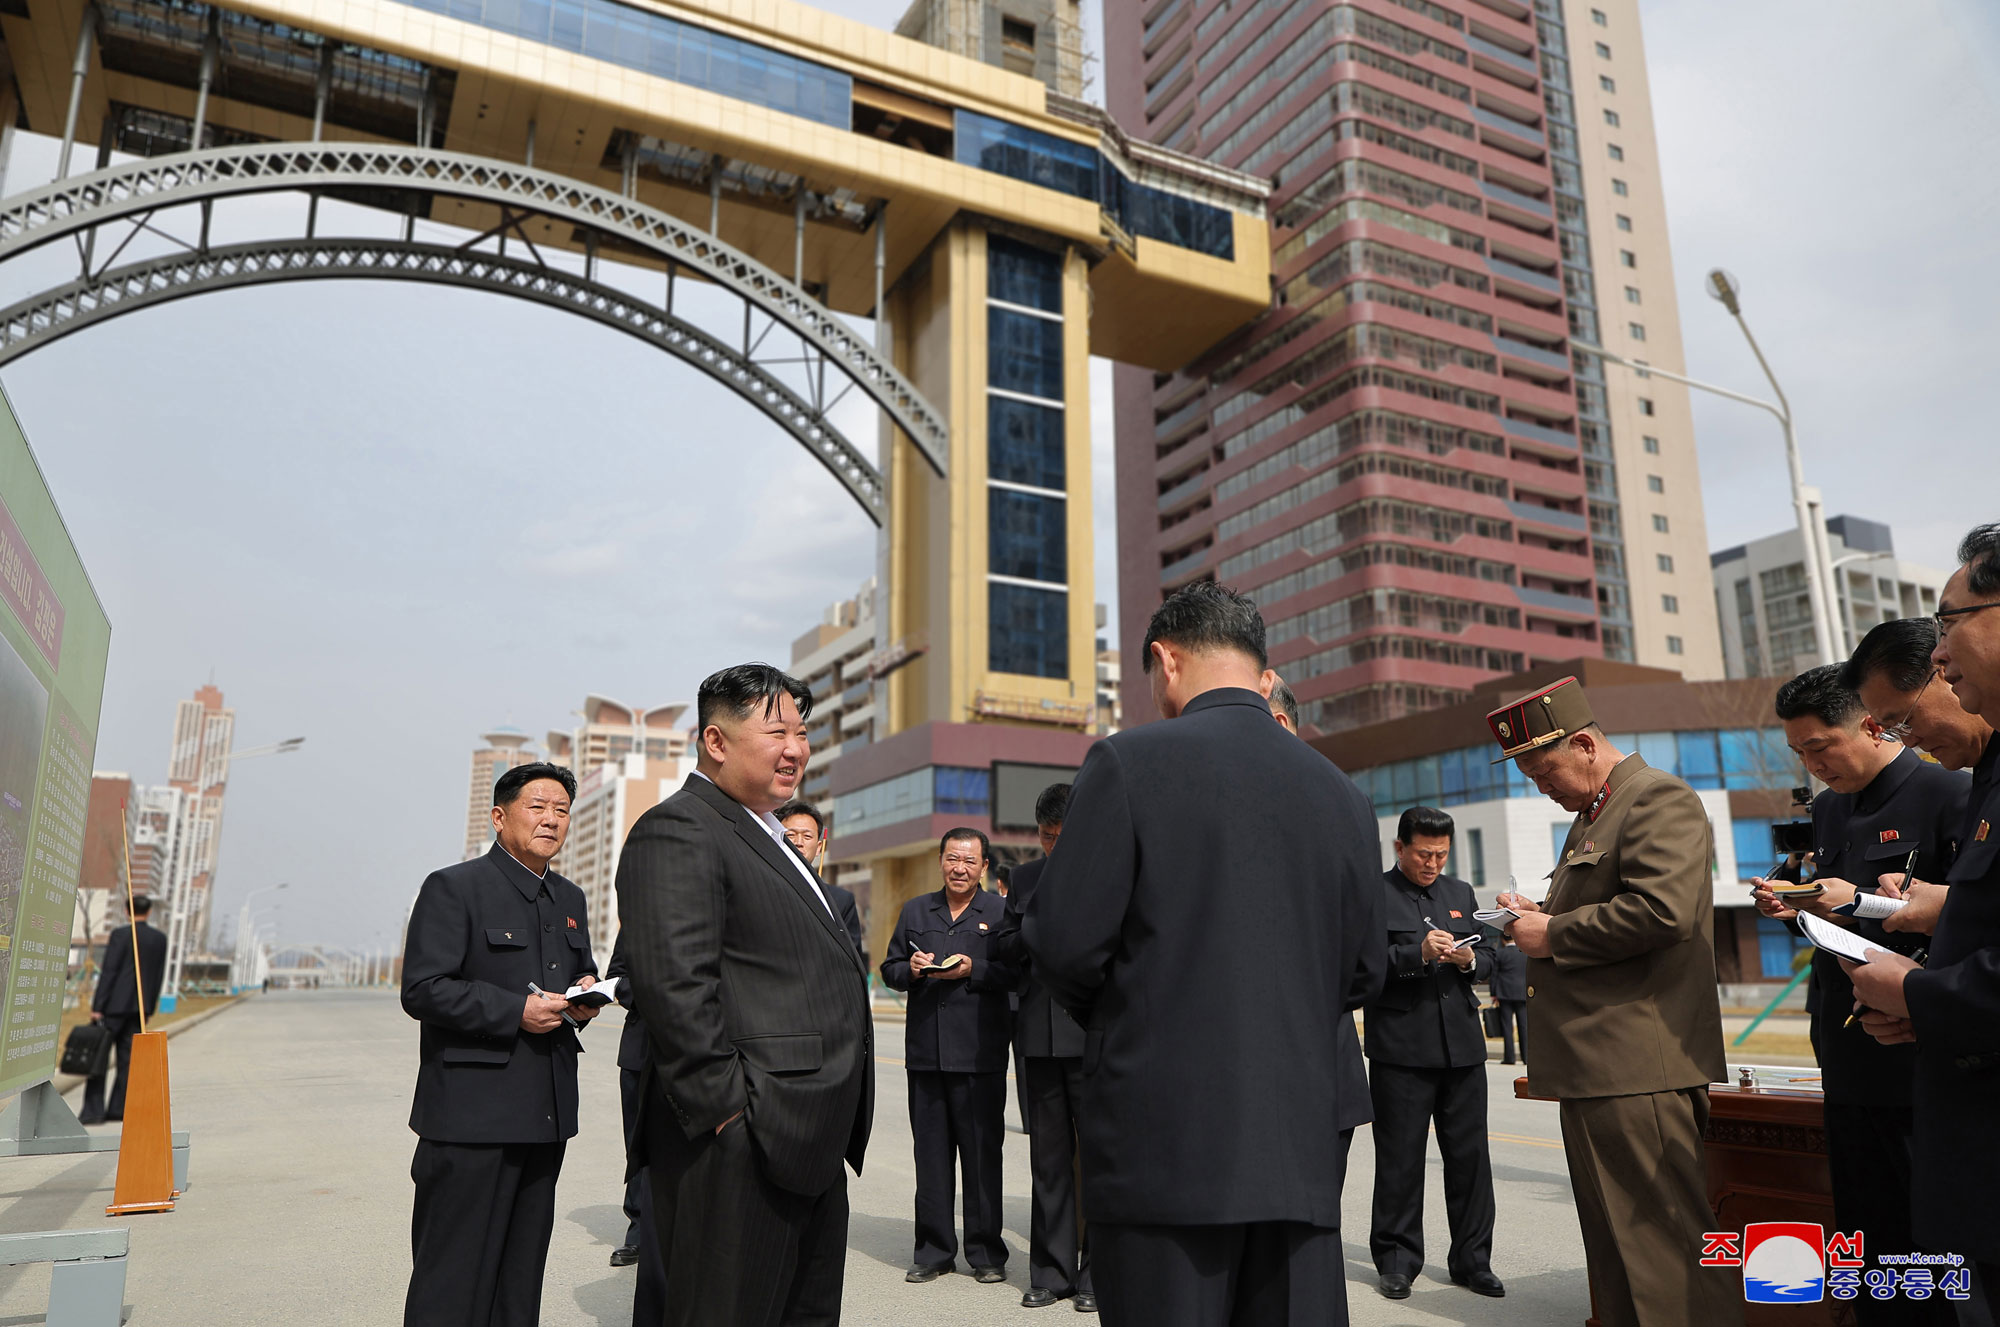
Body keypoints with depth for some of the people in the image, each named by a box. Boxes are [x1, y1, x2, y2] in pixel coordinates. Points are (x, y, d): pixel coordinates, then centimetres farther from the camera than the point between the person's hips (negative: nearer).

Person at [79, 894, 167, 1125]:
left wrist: (97, 1007, -11)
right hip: (140, 1006, 5)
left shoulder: (120, 935, -9)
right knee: (127, 1057, 9)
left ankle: (93, 1111, -3)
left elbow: (109, 972, -12)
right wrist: (149, 1008, 17)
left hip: (116, 1003, -5)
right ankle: (118, 1108, 10)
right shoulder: (160, 939, 7)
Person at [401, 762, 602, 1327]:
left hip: (546, 1112, 7)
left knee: (522, 1270, 15)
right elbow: (422, 990, -13)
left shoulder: (570, 900, 16)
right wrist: (515, 1012, -20)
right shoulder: (452, 888, -6)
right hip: (472, 1111, -7)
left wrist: (585, 996, 2)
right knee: (454, 1275, 0)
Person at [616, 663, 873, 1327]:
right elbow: (674, 986, -22)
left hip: (809, 1150, 10)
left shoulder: (772, 841, 20)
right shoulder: (678, 831, -12)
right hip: (742, 1150, -10)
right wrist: (727, 1113, -22)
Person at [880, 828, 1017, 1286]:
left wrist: (973, 969, -17)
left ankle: (986, 1252, 16)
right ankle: (933, 1252, 20)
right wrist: (911, 969, -4)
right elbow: (889, 970, 16)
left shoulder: (1000, 911, 3)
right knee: (930, 1152, 9)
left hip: (980, 1054, -3)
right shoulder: (914, 911, 15)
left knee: (982, 1153, 2)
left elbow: (1016, 973, -4)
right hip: (925, 1051, 4)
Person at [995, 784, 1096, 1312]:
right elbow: (1005, 946, 14)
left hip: (1094, 1034, -4)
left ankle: (1097, 1273, 15)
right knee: (1048, 1156, 12)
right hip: (1038, 1035, 4)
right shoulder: (1025, 877, 13)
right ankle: (1052, 1272, 22)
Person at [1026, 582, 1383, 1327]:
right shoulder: (1342, 794, 7)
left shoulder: (1129, 763, -8)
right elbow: (1360, 977, 12)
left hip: (1165, 1143, -4)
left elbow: (1064, 945, -9)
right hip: (1300, 1152, 5)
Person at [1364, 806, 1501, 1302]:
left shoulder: (1461, 893, 15)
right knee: (1400, 1159, 4)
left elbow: (1487, 960, 16)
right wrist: (1417, 954, -22)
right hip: (1401, 1047, -5)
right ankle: (1396, 1261, 16)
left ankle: (1471, 1259, 22)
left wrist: (1469, 960, -6)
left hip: (1462, 1043, 5)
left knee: (1470, 1155, 9)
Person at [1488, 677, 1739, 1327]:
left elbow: (1661, 909, -24)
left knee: (1664, 1244, -4)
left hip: (1638, 1069, -10)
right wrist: (1542, 917, 9)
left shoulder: (1660, 798, -10)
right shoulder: (1592, 814, 21)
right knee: (1613, 1252, 16)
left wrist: (1553, 935, -15)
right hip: (1593, 1068, 11)